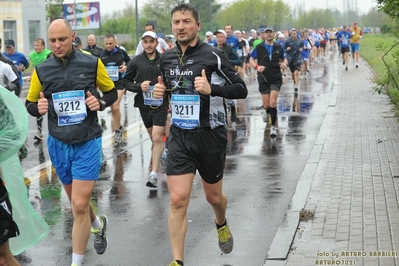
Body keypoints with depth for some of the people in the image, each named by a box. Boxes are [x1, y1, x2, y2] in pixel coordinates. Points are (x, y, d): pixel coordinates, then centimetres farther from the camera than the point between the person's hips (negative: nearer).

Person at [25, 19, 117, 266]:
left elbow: (112, 92, 8)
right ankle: (98, 223, 52)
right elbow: (30, 104, 9)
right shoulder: (42, 70, -1)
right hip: (58, 143, 3)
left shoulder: (92, 63, -7)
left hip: (87, 142, -3)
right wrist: (39, 108, -14)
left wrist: (100, 103, -13)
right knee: (77, 200, 19)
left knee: (79, 205, -9)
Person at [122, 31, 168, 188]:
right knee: (153, 137, 17)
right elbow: (126, 81, 4)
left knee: (157, 138, -11)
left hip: (161, 104, -3)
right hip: (144, 104, 3)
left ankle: (154, 174, -12)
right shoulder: (136, 61, -1)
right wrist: (139, 86, -12)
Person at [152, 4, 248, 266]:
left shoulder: (213, 55, -12)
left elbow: (241, 89, -12)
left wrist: (212, 89, -28)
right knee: (178, 199, -9)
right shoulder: (167, 58, 4)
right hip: (179, 136, 3)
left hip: (210, 136, -3)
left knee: (214, 196, 16)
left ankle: (221, 223, 52)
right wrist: (160, 91, -1)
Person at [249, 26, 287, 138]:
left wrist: (284, 63, -6)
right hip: (263, 78, 1)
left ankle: (273, 126, -2)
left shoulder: (279, 47, 4)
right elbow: (251, 59, 7)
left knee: (273, 102, -13)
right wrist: (256, 66, -13)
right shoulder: (259, 47, 1)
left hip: (276, 78, -1)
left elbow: (284, 58, 17)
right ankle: (267, 112, 43)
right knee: (266, 105, 4)